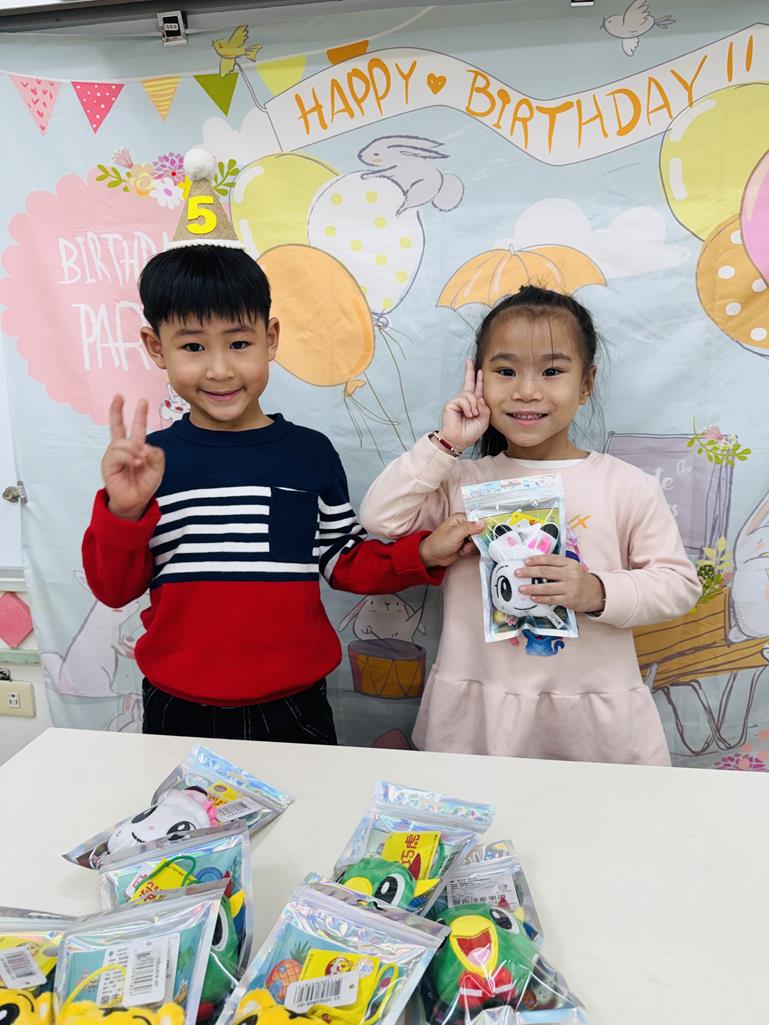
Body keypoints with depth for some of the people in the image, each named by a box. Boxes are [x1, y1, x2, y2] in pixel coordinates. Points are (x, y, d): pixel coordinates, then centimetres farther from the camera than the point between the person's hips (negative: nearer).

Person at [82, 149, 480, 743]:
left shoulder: (310, 453, -5)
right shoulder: (148, 462, -6)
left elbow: (345, 560, 4)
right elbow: (114, 589, -5)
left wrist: (423, 554, -10)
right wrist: (124, 509, -22)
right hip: (179, 714, 0)